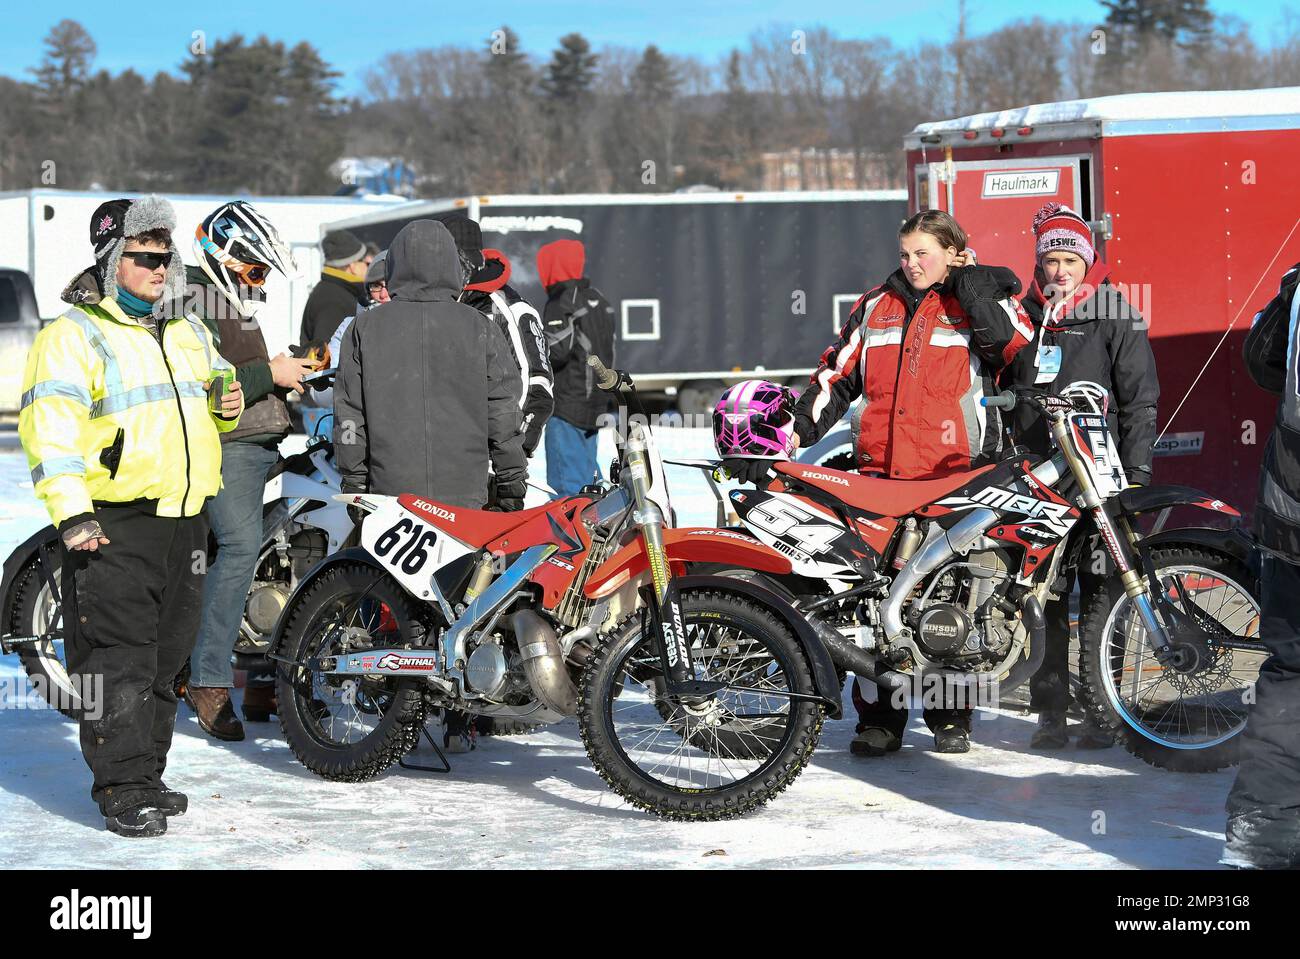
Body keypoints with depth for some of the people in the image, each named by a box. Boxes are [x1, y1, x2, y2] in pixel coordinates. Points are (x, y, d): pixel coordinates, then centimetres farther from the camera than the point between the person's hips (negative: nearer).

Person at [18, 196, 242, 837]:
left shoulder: (189, 332, 17)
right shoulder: (74, 335, -7)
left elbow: (216, 387, 33)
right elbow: (50, 426, -14)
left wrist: (228, 405, 7)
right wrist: (71, 513, -23)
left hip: (184, 520, 7)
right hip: (115, 526, -7)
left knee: (166, 658, 12)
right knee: (119, 661, -8)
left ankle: (148, 776, 22)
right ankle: (122, 788, -5)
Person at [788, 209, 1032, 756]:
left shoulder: (982, 303, 6)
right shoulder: (876, 306, 18)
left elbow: (1026, 361, -3)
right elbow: (837, 372, 18)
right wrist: (800, 427, 11)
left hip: (955, 475, -3)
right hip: (880, 473, 4)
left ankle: (951, 717, 9)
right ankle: (878, 720, 4)